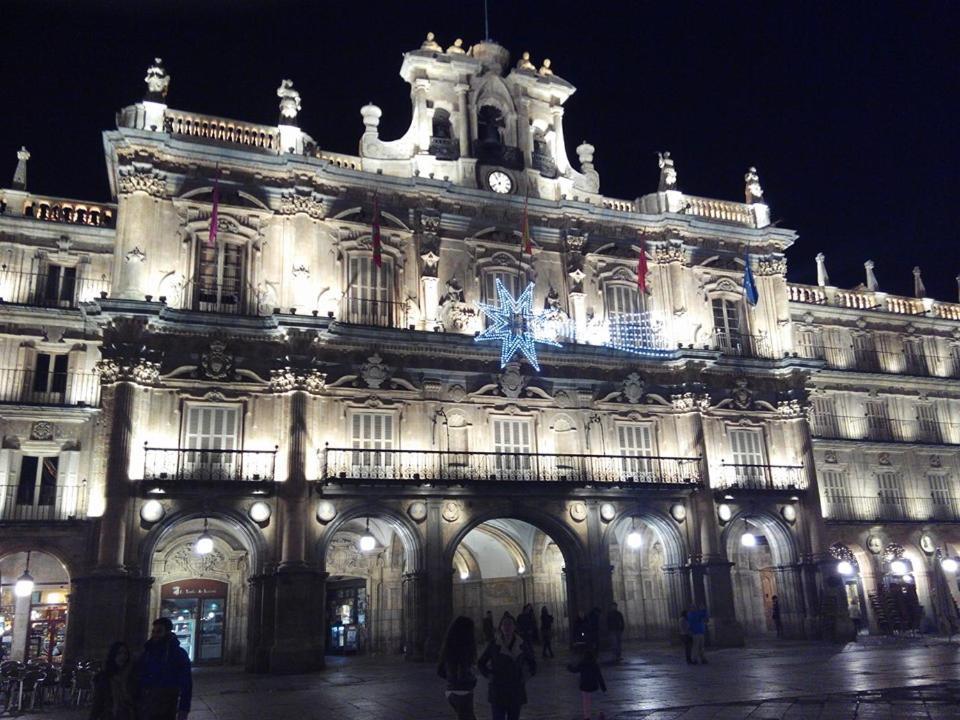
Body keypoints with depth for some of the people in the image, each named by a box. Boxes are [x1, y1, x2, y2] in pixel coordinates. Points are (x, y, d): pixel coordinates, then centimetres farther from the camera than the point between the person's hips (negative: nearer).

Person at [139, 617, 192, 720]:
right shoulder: (147, 651, 8)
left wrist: (184, 709, -15)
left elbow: (186, 683, -9)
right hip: (146, 704, 5)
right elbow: (140, 678, 12)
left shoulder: (178, 653, -6)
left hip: (166, 706, -5)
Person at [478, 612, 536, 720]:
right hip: (497, 690, -2)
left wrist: (530, 673, 2)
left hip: (516, 691, 2)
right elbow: (481, 663, 8)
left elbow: (531, 662, 17)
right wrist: (488, 675, -4)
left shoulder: (522, 644, 0)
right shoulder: (494, 645, -6)